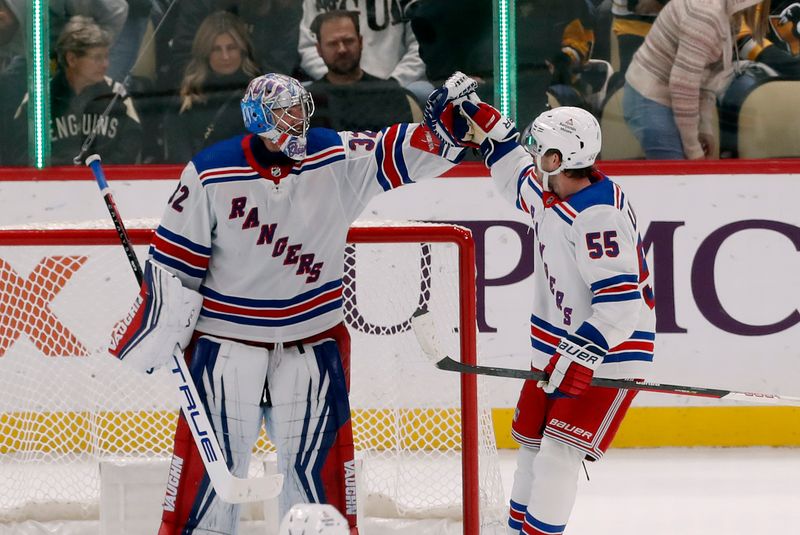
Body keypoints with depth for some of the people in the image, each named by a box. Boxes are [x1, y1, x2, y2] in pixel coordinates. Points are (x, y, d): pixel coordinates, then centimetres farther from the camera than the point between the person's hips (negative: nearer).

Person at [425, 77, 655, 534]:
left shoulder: (598, 215, -27)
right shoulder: (547, 195, 2)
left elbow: (621, 303, -32)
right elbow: (519, 179, 28)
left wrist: (579, 356, -34)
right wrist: (487, 130, 17)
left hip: (608, 355, -10)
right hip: (562, 345, 10)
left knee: (559, 453, -15)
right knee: (532, 441, 17)